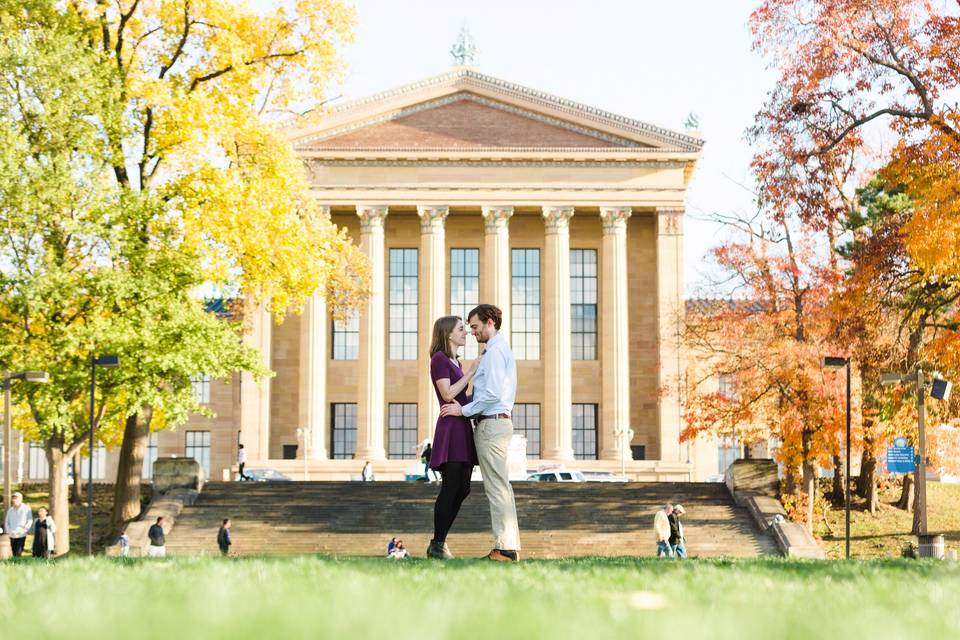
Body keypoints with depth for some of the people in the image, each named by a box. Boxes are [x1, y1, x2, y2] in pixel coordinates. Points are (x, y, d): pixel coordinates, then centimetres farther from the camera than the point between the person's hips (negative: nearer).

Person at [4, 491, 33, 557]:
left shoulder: (26, 509, -1)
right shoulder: (10, 510, 12)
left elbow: (30, 521, -3)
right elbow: (6, 522, 15)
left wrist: (24, 529, -14)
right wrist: (8, 531, -1)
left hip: (21, 535, -4)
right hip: (12, 536, 4)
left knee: (18, 553, -14)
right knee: (14, 554, 6)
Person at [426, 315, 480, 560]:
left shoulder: (454, 361, 21)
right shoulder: (439, 359, -6)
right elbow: (447, 394, -16)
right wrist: (470, 372, -12)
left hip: (463, 427, 9)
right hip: (451, 427, -9)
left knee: (462, 489, 8)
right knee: (450, 488, -8)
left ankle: (440, 541, 13)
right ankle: (437, 545, -2)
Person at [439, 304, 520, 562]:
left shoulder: (494, 352, -13)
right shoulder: (503, 350, 20)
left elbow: (493, 394, -21)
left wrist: (463, 410, -13)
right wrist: (466, 407, 16)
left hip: (491, 424, -11)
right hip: (500, 422, 11)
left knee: (496, 486, -10)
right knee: (502, 485, 11)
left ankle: (505, 548, -10)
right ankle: (510, 545, 13)